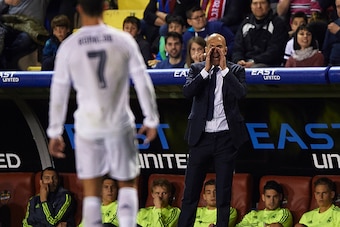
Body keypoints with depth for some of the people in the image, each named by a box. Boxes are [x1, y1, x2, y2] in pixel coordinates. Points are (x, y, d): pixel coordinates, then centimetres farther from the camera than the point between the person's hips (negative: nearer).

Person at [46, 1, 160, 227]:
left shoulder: (68, 46, -4)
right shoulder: (124, 40, -5)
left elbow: (58, 92, 0)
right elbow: (143, 83, -2)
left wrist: (55, 133, 9)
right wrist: (151, 120, 9)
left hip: (87, 128, 0)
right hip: (120, 125, 0)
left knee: (91, 192, 9)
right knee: (128, 185, 16)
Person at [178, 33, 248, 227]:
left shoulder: (236, 70, 3)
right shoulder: (197, 69, 5)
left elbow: (241, 93, -14)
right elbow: (187, 92, -10)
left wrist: (224, 69, -13)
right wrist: (206, 69, -12)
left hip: (226, 137, -1)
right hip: (201, 136, 1)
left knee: (224, 190, 4)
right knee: (191, 189, 2)